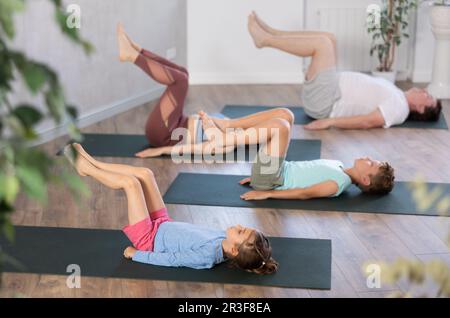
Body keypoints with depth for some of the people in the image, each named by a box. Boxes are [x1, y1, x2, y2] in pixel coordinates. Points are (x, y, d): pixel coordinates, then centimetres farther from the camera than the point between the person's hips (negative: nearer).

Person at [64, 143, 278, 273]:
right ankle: (91, 164, 25)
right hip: (164, 224, 7)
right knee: (144, 174, 5)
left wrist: (135, 254, -15)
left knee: (130, 182, -10)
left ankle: (85, 168, 17)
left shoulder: (206, 257, -36)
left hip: (149, 239, -7)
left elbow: (168, 260, -27)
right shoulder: (223, 241, -14)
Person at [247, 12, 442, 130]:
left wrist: (329, 122, -32)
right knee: (327, 38, 9)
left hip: (324, 103, -9)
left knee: (322, 42, -18)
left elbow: (367, 121, -24)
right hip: (331, 93, 9)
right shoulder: (394, 95, 17)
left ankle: (264, 39, -8)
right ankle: (270, 34, 7)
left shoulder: (398, 108, -11)